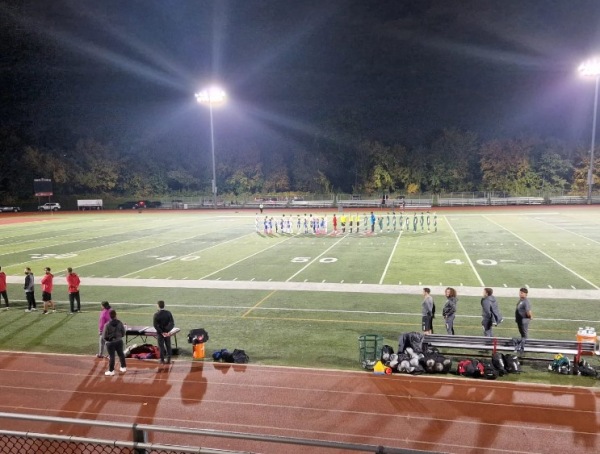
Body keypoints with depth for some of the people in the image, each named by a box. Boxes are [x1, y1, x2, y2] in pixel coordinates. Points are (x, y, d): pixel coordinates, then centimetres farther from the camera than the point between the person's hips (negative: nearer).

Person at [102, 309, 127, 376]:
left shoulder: (107, 325, -19)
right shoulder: (119, 323, -7)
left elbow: (104, 336, -13)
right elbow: (123, 333, 1)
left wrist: (107, 340, 8)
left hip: (110, 343, -4)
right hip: (119, 341, 4)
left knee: (111, 356, 5)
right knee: (121, 354, 18)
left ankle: (111, 371, 12)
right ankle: (123, 367, 31)